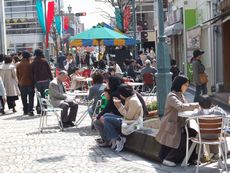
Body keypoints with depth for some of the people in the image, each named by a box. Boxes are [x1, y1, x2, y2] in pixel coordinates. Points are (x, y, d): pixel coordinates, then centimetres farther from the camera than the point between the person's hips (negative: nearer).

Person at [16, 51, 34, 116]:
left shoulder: (18, 65, 3)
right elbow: (32, 74, -8)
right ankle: (30, 110, -10)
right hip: (29, 83, -4)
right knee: (31, 98, 1)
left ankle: (25, 110, 19)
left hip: (22, 84, 4)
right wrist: (33, 82, 2)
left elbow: (17, 75, 9)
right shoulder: (30, 64, -12)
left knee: (24, 98, 13)